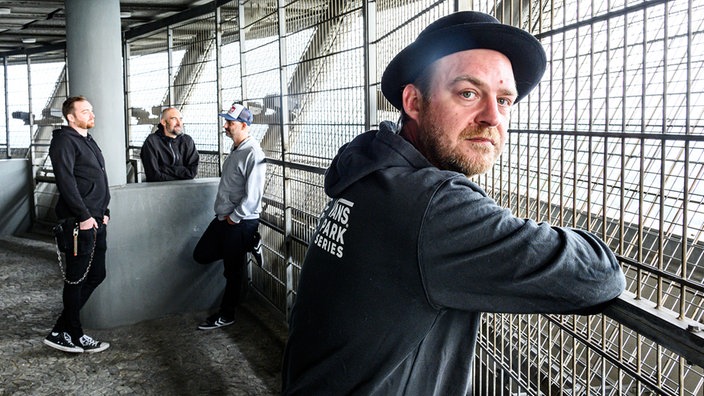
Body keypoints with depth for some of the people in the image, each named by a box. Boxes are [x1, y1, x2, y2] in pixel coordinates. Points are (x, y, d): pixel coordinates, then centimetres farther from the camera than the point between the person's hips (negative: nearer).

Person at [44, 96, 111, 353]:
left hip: (96, 221, 9)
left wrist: (104, 211, 14)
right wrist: (83, 216, -19)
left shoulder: (88, 141, 20)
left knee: (96, 275, 12)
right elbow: (66, 181, -18)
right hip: (79, 223, -9)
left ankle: (62, 331, 19)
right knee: (78, 279, -1)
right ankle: (74, 336, 11)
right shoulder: (65, 141, -9)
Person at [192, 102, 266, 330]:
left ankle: (226, 315, 21)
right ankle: (247, 250, 25)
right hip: (224, 218, 10)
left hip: (241, 223, -9)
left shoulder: (253, 154, -19)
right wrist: (224, 215, 12)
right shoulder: (235, 150, 11)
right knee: (201, 255, 16)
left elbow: (252, 196, -24)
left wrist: (234, 218, -15)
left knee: (233, 271, 5)